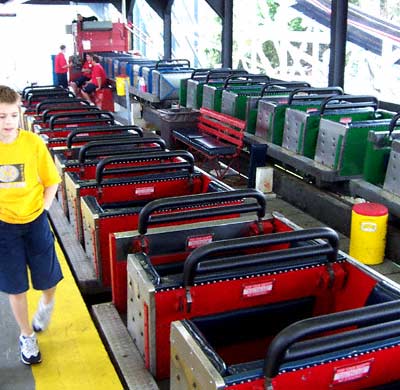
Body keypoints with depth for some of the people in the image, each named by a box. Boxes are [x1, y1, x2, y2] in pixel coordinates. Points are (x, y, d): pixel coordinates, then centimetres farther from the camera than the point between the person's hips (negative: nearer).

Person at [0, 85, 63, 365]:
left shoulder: (33, 143, -13)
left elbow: (51, 181, -2)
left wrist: (42, 209, -10)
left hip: (35, 222, 0)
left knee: (48, 278, 13)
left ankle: (47, 303, 50)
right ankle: (27, 336, 32)